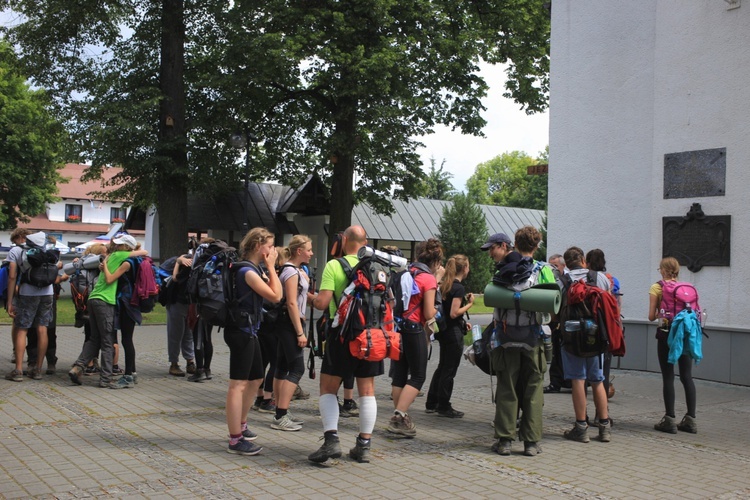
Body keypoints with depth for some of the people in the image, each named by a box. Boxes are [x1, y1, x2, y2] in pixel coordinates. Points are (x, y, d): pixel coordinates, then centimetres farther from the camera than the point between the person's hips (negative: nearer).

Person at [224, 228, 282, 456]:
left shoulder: (252, 269, 14)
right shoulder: (247, 271, -18)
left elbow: (273, 293, 11)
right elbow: (275, 296, -18)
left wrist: (270, 267, 5)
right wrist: (271, 266, -11)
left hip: (249, 330, 11)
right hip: (241, 331, -11)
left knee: (256, 379, 21)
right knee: (238, 384, -8)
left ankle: (240, 425, 35)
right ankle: (235, 440, -5)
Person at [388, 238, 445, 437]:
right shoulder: (429, 279, -10)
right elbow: (429, 314, -12)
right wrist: (437, 310, 10)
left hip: (397, 326, 7)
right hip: (414, 329, -7)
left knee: (399, 373, 13)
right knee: (418, 376, 2)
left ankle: (399, 417, 19)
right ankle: (399, 418, -5)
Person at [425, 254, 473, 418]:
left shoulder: (445, 285, 9)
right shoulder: (459, 288, -17)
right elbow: (454, 313, -22)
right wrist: (470, 304, -12)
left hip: (443, 330, 9)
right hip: (453, 333, -9)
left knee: (442, 367, 18)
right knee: (449, 371, 1)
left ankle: (431, 403, 24)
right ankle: (444, 407, 9)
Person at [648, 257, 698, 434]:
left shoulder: (657, 288, -5)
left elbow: (651, 316, -9)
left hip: (667, 333, -4)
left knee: (668, 377, 1)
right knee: (687, 377, 9)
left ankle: (670, 420, 3)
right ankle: (690, 419, 12)